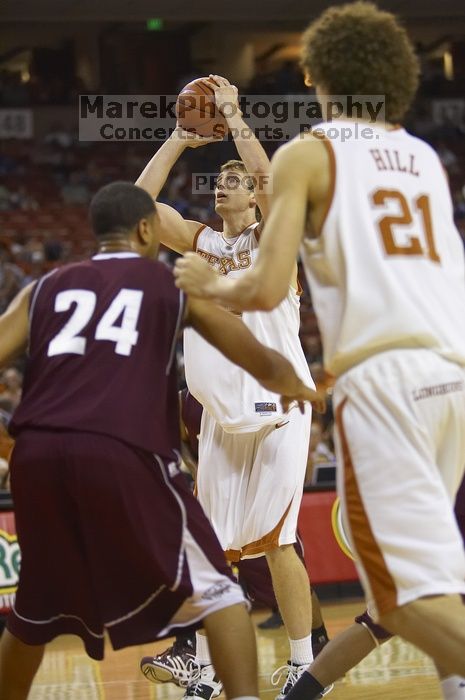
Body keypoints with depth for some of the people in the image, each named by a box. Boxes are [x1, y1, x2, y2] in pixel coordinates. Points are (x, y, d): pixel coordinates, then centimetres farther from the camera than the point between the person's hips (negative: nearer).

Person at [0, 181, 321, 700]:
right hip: (123, 454, -4)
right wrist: (296, 387, 42)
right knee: (215, 592, 9)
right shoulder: (178, 285, 17)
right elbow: (264, 367, 20)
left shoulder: (44, 289, 24)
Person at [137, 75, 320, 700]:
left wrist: (232, 114, -9)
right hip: (222, 412, 5)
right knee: (214, 545, 4)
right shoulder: (201, 243, 15)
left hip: (275, 409, -5)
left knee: (274, 539, -9)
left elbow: (269, 178, -17)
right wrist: (181, 138, 4)